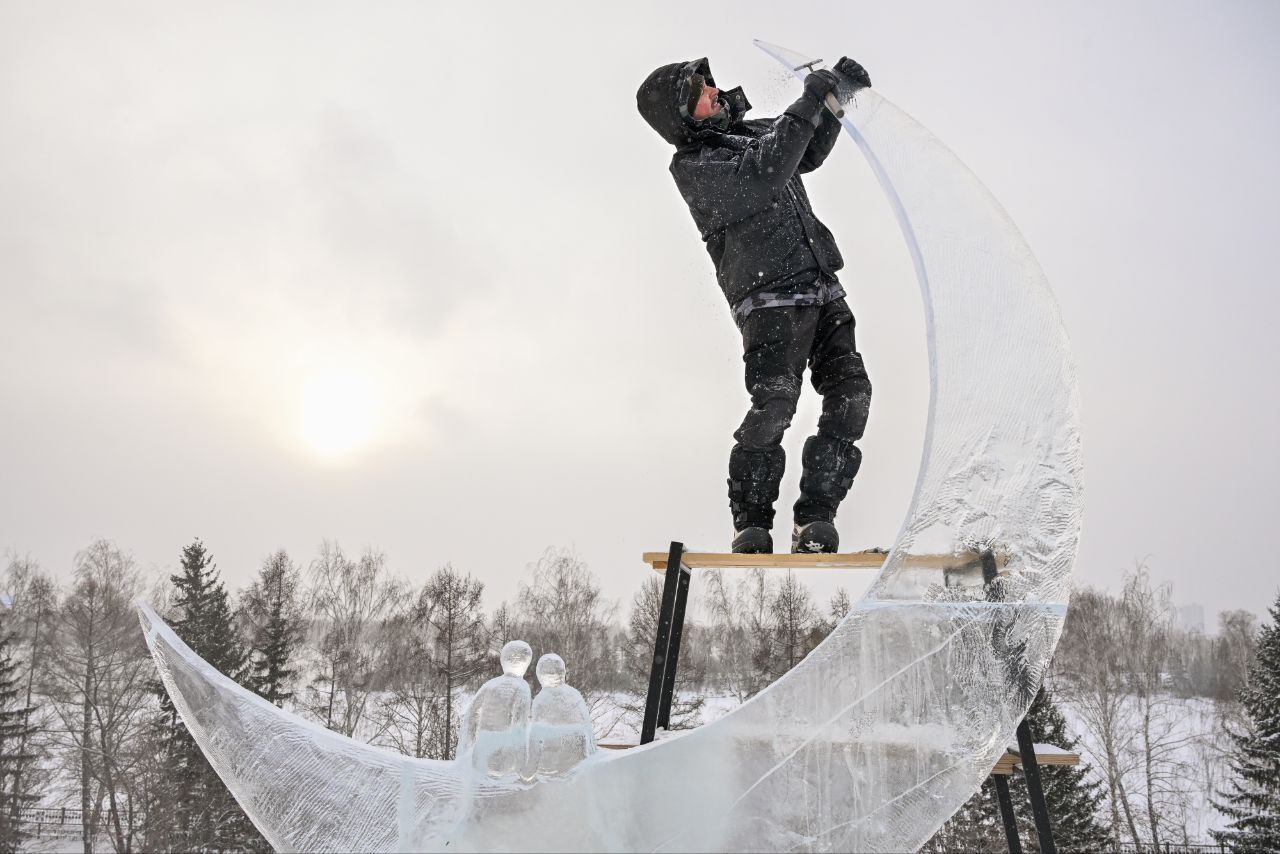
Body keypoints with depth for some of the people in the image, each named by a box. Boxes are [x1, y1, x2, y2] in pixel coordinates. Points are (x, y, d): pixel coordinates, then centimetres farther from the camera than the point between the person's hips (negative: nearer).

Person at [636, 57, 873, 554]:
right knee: (774, 402, -22)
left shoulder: (748, 131, 19)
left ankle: (814, 521, -2)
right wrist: (807, 106, -19)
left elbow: (808, 152, 33)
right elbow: (762, 179, -21)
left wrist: (838, 94, 21)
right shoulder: (691, 165, -5)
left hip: (822, 290, 7)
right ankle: (751, 524, -7)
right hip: (770, 299, -7)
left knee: (851, 393, -6)